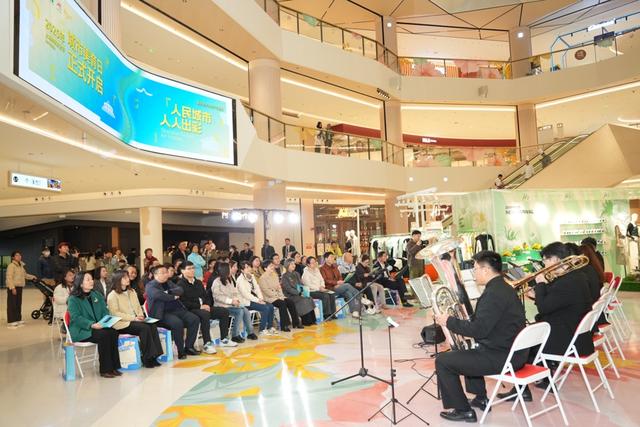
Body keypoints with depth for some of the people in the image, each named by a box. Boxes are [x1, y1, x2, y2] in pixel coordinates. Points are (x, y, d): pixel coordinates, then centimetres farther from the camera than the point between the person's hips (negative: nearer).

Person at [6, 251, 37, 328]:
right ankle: (11, 322, -1)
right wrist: (12, 288, -22)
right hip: (13, 288, -8)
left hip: (19, 287, 8)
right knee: (12, 305, -5)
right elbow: (9, 277, -17)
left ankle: (18, 320, 20)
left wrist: (32, 277, 19)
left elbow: (24, 275, 28)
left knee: (18, 304, 12)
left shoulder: (21, 265, 14)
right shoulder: (11, 265, -12)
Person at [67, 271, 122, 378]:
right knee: (104, 335, -31)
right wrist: (92, 324, -30)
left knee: (113, 332, -25)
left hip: (98, 327, 5)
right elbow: (76, 318, -16)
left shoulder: (97, 295, 14)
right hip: (81, 331, -5)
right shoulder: (73, 299, -5)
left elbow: (105, 311, 10)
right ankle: (105, 370, -21)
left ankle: (114, 367, -20)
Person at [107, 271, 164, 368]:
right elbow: (115, 313, -13)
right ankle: (146, 359, -24)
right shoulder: (112, 296, -3)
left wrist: (141, 315, -3)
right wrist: (133, 318, -19)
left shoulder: (132, 292, 20)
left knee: (152, 326, -24)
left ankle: (153, 356, -23)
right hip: (122, 323, -6)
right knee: (145, 328, -30)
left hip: (135, 320, 6)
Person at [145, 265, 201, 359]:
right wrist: (173, 297, -9)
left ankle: (189, 347, -5)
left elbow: (180, 290, 5)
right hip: (162, 314, -7)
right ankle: (181, 351, -16)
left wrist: (169, 292, -12)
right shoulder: (150, 286, 1)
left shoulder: (169, 283, 22)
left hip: (177, 310, 7)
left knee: (195, 319, -12)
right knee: (178, 323, -33)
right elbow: (158, 295, -20)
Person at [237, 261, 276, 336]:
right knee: (265, 308, -23)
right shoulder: (240, 279, -14)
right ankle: (262, 330, -13)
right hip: (246, 302, -8)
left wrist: (261, 298, -7)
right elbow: (245, 294, -20)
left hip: (253, 298, 8)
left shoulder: (251, 276, 11)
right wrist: (258, 300, -20)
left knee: (271, 306, -9)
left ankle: (270, 327, 4)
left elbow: (257, 288, 10)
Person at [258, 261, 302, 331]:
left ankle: (296, 323, -4)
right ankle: (284, 326, -25)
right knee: (282, 303, -30)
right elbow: (266, 291, -16)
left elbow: (279, 287, 14)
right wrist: (277, 296, -17)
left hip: (278, 296, 7)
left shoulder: (274, 275, 15)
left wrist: (281, 296, -4)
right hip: (269, 298, -7)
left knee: (290, 302, -12)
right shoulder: (262, 278, -9)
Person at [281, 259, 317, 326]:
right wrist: (299, 292, -22)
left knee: (309, 299, -19)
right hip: (290, 296, -6)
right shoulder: (285, 276, -5)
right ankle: (306, 321, -16)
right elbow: (288, 289, -14)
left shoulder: (296, 274, 16)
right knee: (304, 301, -26)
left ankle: (312, 320, -16)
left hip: (299, 294, 6)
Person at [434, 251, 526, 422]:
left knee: (442, 361, -5)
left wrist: (449, 321, -14)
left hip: (501, 356, -11)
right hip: (513, 351, 11)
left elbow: (478, 330, -25)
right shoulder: (504, 288, 11)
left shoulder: (493, 293, -22)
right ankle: (481, 398, 36)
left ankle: (463, 410, 5)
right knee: (468, 351, 34)